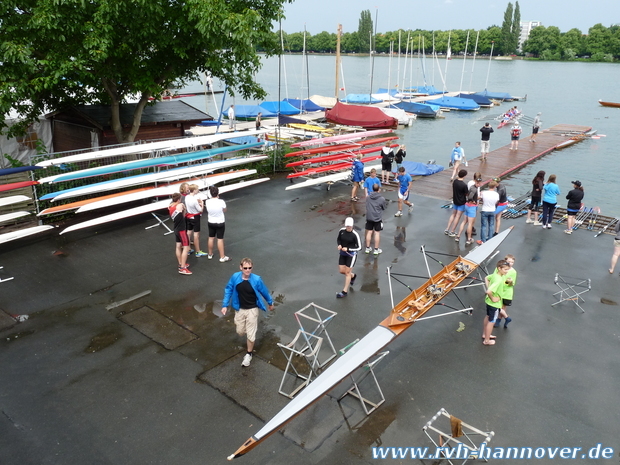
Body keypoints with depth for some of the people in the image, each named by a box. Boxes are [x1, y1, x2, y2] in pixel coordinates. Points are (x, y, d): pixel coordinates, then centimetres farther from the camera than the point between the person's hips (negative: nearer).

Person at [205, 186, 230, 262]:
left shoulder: (207, 202, -13)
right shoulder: (221, 202, -22)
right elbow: (224, 210, -4)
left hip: (211, 223, 3)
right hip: (220, 223, -3)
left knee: (211, 238, 18)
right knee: (220, 239, 4)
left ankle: (210, 254, 33)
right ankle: (222, 257, 11)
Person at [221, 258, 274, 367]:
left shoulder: (256, 279, -21)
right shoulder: (235, 277, -16)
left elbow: (264, 292, -4)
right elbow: (228, 290, 0)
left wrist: (270, 303, 10)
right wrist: (225, 305, -2)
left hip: (252, 309, -2)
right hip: (239, 309, 3)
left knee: (250, 334, 3)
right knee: (240, 332, 15)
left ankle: (248, 354, 27)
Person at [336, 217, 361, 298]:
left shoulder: (355, 234, -19)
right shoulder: (341, 231, -6)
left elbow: (359, 247, -13)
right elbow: (338, 239, 11)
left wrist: (348, 249, -21)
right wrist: (339, 245, -10)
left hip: (351, 254, -5)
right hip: (342, 253, 5)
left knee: (347, 272, 1)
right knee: (341, 271, 10)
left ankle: (345, 291, 14)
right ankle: (353, 275, 43)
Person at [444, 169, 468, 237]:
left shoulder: (455, 182, -4)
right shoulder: (464, 185, -23)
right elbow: (467, 194, -12)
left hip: (455, 201, 6)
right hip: (461, 203, -6)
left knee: (453, 215, 19)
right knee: (457, 217, 5)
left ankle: (447, 229, 19)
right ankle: (452, 232, 11)